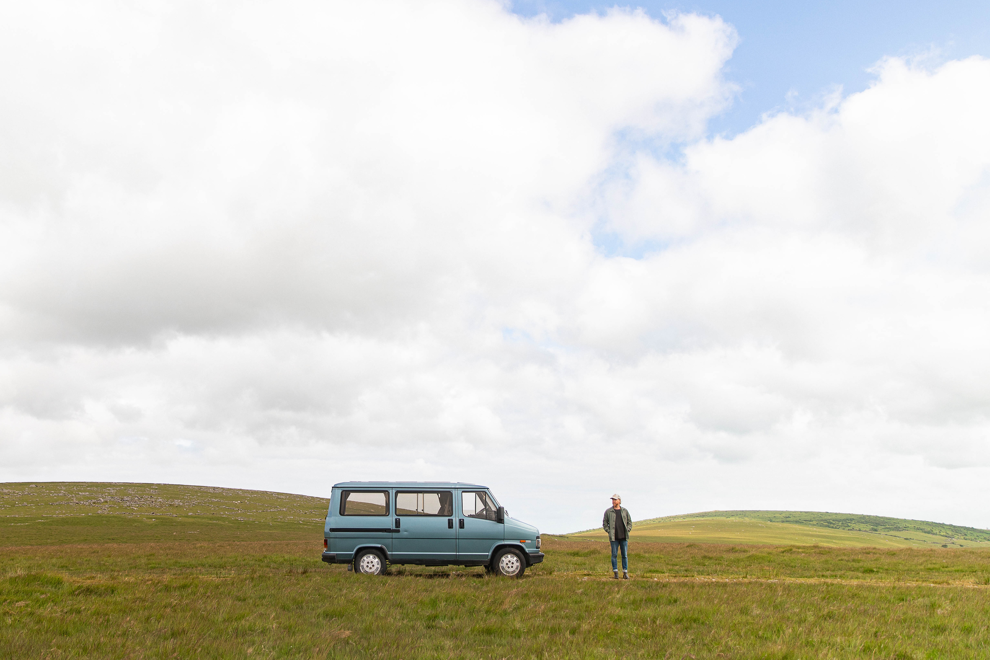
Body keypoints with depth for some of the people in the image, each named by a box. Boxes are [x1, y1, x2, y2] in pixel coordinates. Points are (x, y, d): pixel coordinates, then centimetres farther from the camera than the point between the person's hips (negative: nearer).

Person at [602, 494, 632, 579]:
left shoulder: (624, 511, 8)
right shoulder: (608, 511, 3)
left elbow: (630, 522, 15)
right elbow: (604, 523, 7)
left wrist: (627, 530, 2)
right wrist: (609, 532, -3)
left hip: (624, 537, 1)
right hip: (614, 537, -1)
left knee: (625, 555, 2)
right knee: (614, 555, -1)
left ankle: (625, 573, 8)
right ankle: (615, 573, 7)